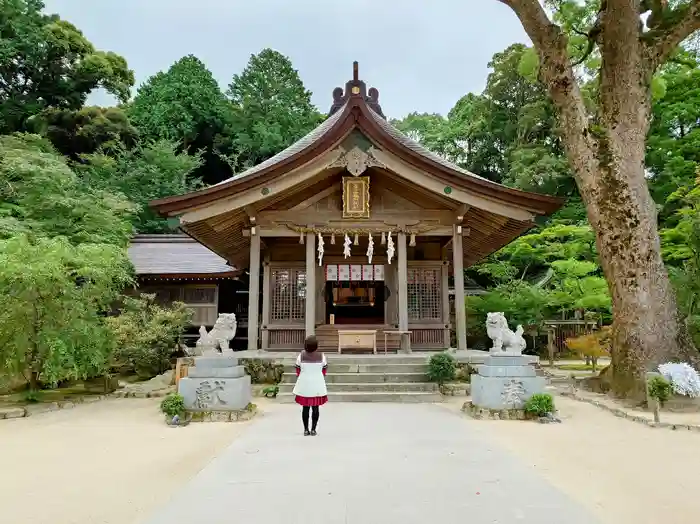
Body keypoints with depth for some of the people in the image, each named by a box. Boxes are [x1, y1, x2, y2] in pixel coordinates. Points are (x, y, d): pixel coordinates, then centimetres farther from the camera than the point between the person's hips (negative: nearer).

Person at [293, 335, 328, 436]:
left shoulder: (301, 355, -8)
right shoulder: (321, 356, -8)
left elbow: (298, 371, -1)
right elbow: (324, 371, -1)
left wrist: (299, 382, 14)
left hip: (304, 384, 1)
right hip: (317, 384, 0)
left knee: (305, 408, 9)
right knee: (315, 408, 8)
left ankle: (306, 430, 13)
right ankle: (313, 429, 10)